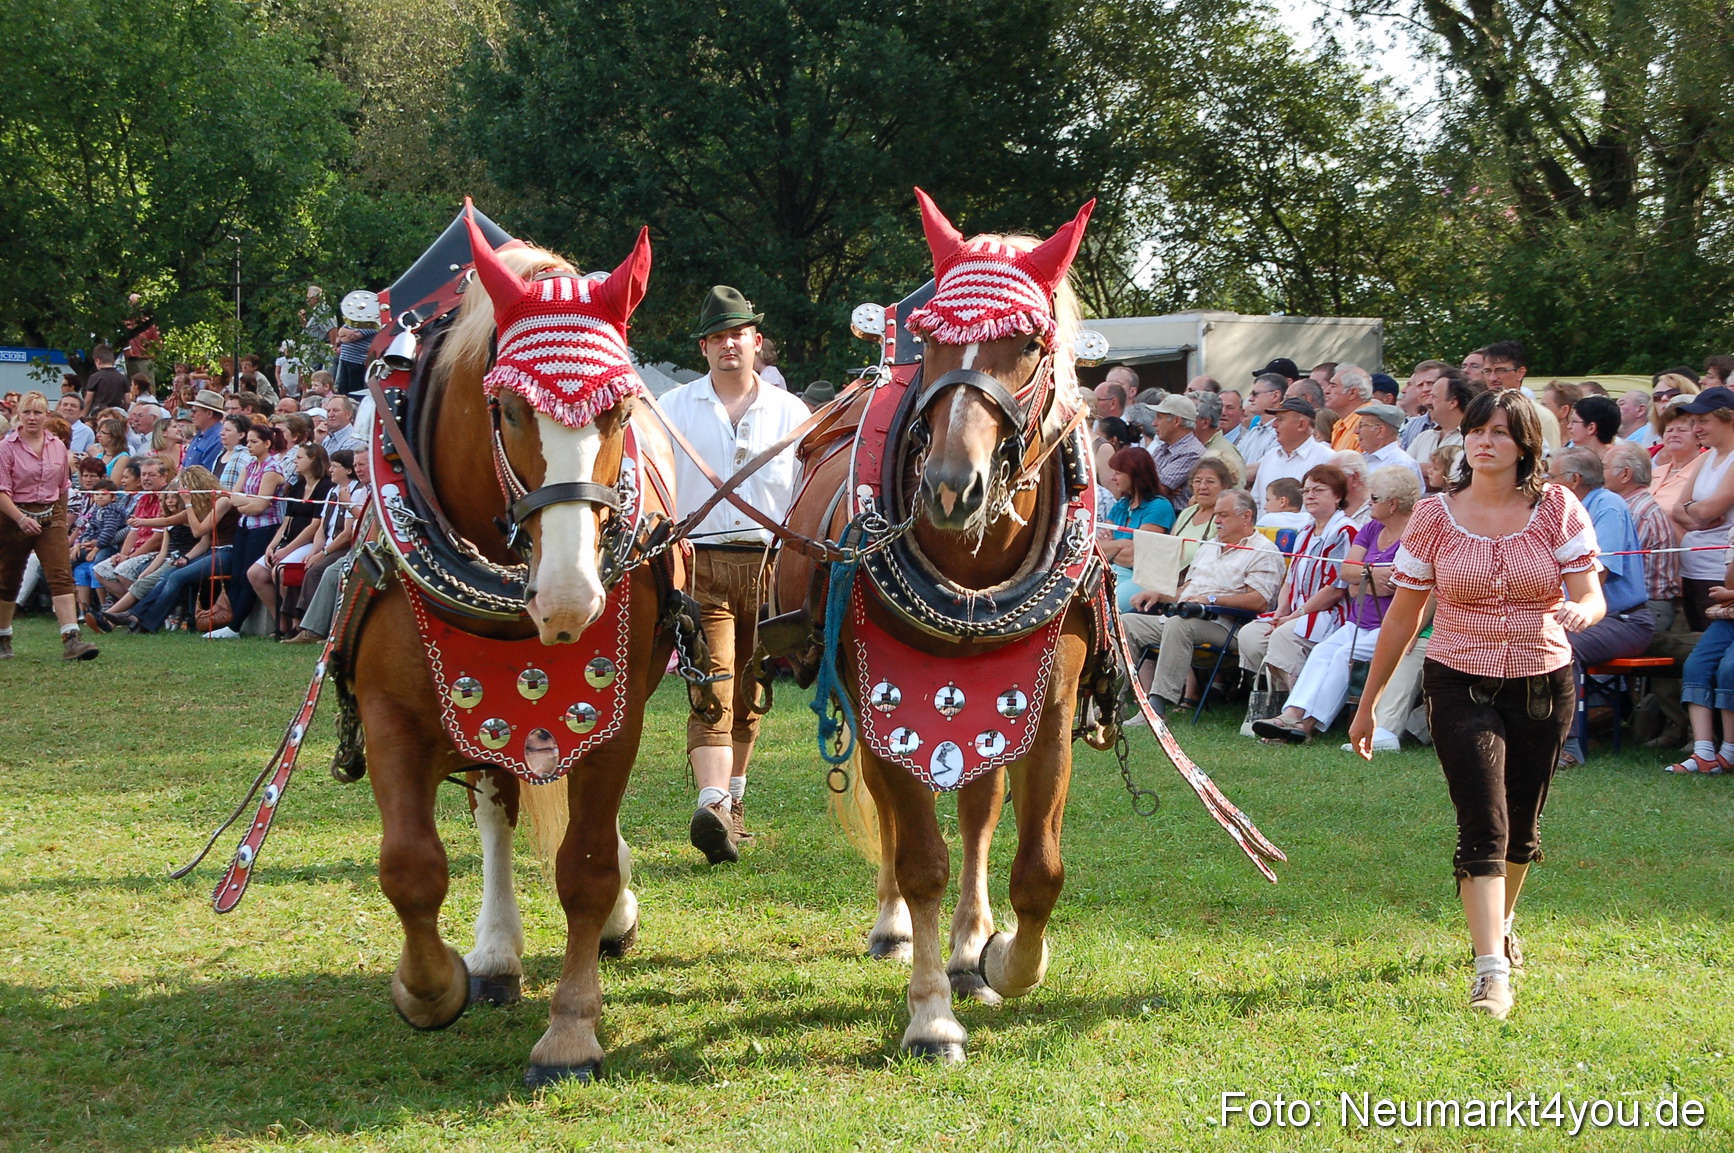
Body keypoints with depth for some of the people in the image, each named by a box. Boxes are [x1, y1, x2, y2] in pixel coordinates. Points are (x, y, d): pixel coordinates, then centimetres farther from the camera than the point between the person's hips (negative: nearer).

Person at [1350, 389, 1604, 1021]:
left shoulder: (1558, 509, -4)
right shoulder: (1434, 516, -3)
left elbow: (1591, 595, -6)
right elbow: (1402, 616, 3)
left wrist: (1581, 611, -32)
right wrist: (1368, 702, 6)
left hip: (1544, 685, 2)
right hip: (1462, 684, -2)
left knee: (1521, 827, 17)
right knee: (1483, 826, -14)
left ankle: (1499, 923, 44)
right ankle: (1491, 970, -17)